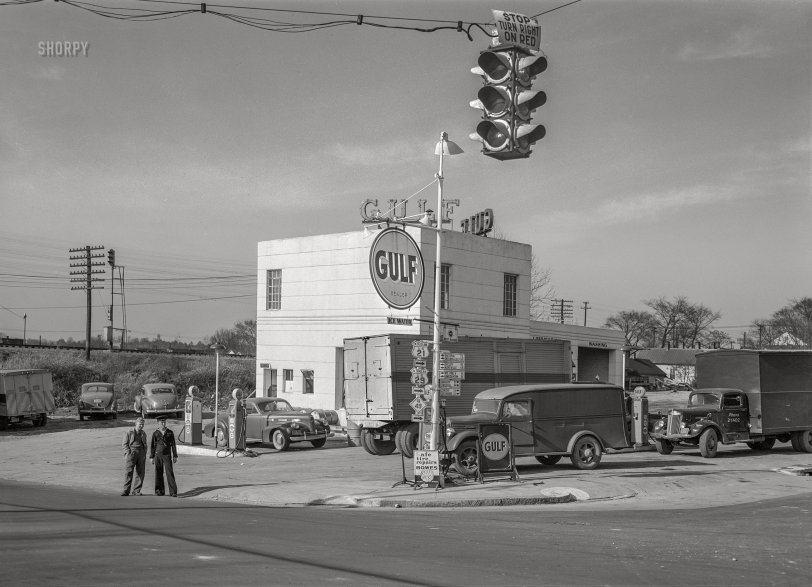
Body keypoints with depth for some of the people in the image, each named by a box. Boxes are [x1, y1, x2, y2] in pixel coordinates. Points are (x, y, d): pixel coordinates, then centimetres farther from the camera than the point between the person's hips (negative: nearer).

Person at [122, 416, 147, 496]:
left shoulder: (143, 434, 15)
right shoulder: (129, 432, 1)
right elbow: (124, 444, 0)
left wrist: (145, 455, 9)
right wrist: (129, 453, -12)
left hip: (141, 453, 4)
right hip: (131, 453, -4)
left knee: (140, 473, 0)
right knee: (129, 471, -12)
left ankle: (136, 491, 4)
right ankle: (126, 490, -10)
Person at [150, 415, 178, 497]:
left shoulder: (170, 432, 2)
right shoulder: (155, 433, 3)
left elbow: (173, 445, 3)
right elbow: (152, 446, 6)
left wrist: (175, 456, -1)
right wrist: (151, 457, 2)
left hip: (167, 455, -1)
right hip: (158, 455, 1)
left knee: (170, 473, -9)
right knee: (158, 474, 4)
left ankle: (173, 492, -10)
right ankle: (160, 491, 15)